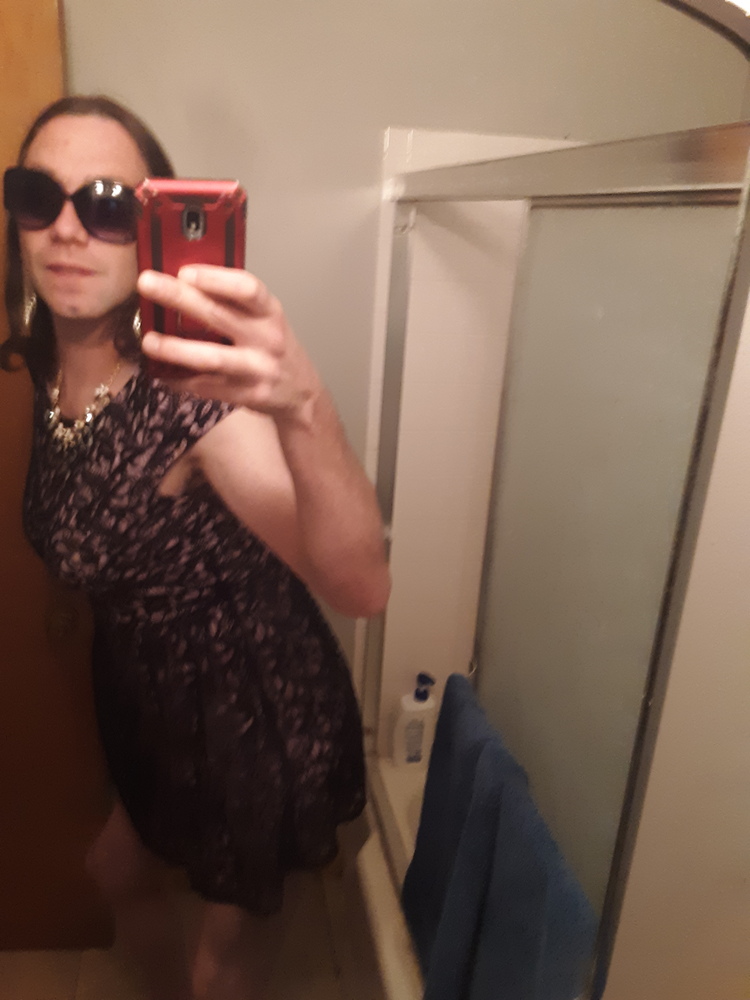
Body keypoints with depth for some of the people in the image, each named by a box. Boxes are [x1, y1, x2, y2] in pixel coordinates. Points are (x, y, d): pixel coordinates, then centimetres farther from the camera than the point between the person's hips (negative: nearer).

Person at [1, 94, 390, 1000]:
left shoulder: (193, 394, -30)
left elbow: (361, 587, -46)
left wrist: (302, 408, -60)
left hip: (263, 723, -7)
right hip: (148, 702, 7)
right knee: (118, 873, 32)